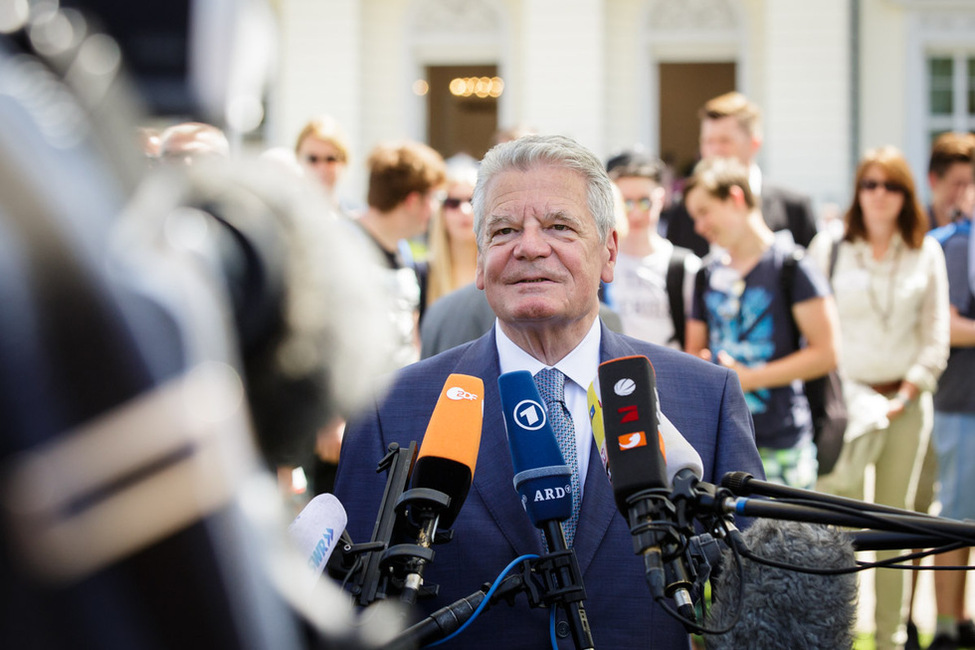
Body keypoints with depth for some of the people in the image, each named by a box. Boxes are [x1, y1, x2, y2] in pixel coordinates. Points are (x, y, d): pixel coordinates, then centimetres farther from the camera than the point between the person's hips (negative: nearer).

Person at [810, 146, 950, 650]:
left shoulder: (926, 253, 5)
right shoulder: (829, 248, 0)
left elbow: (935, 339, 5)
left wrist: (905, 395, -5)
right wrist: (844, 394, -8)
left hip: (906, 403, 2)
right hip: (845, 397, -2)